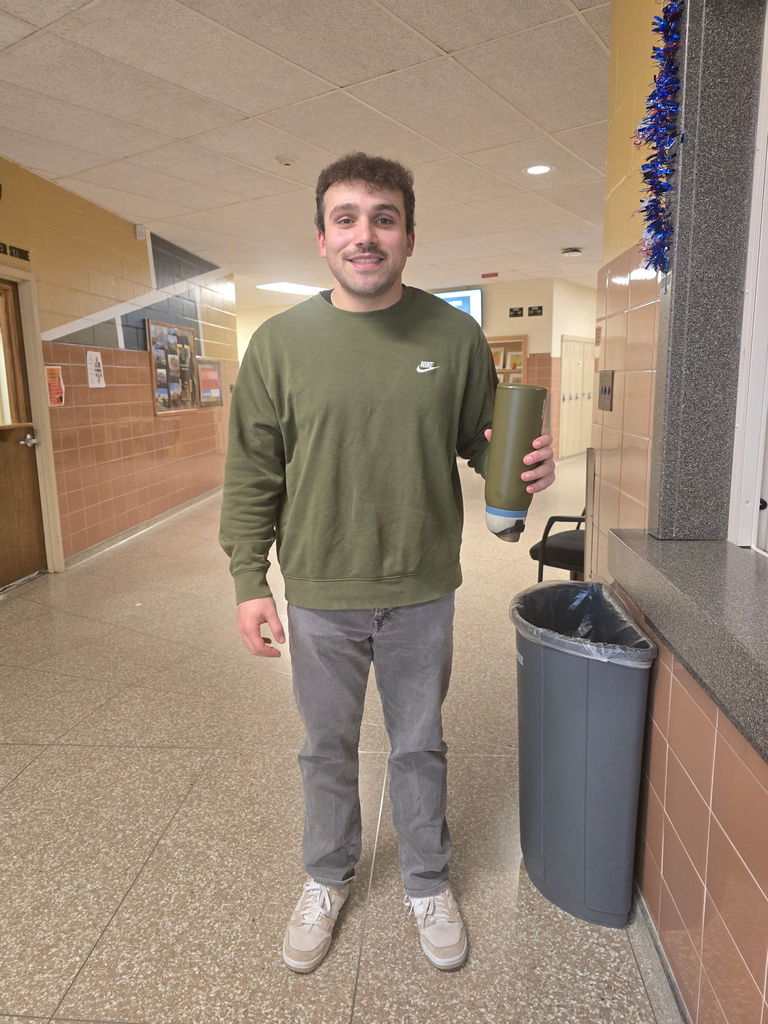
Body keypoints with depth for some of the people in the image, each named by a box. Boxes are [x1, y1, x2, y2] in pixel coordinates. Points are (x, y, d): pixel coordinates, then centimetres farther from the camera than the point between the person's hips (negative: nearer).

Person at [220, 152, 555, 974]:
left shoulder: (454, 335, -4)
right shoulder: (280, 342, -5)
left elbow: (482, 442, 6)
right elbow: (252, 475, -2)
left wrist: (524, 466, -16)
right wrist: (249, 580, -5)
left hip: (423, 595, 0)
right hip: (320, 596, 0)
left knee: (420, 748, 19)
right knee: (327, 749, 19)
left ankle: (427, 884, 44)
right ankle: (327, 880, 46)